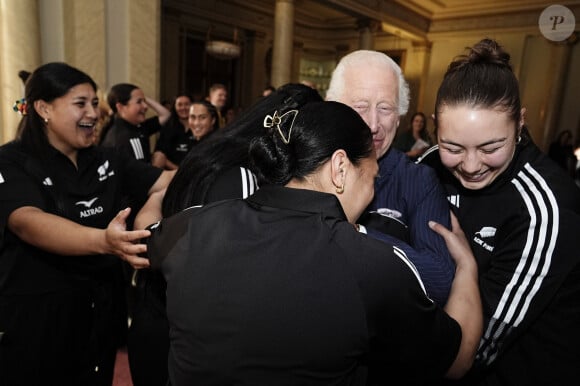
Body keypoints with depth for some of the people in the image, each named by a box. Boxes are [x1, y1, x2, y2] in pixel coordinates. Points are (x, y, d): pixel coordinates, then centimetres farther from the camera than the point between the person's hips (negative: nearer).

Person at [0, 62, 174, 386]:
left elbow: (167, 180, -3)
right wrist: (102, 241, -48)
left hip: (102, 307, 5)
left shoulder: (107, 160, 3)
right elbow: (28, 223, -30)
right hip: (35, 312, -4)